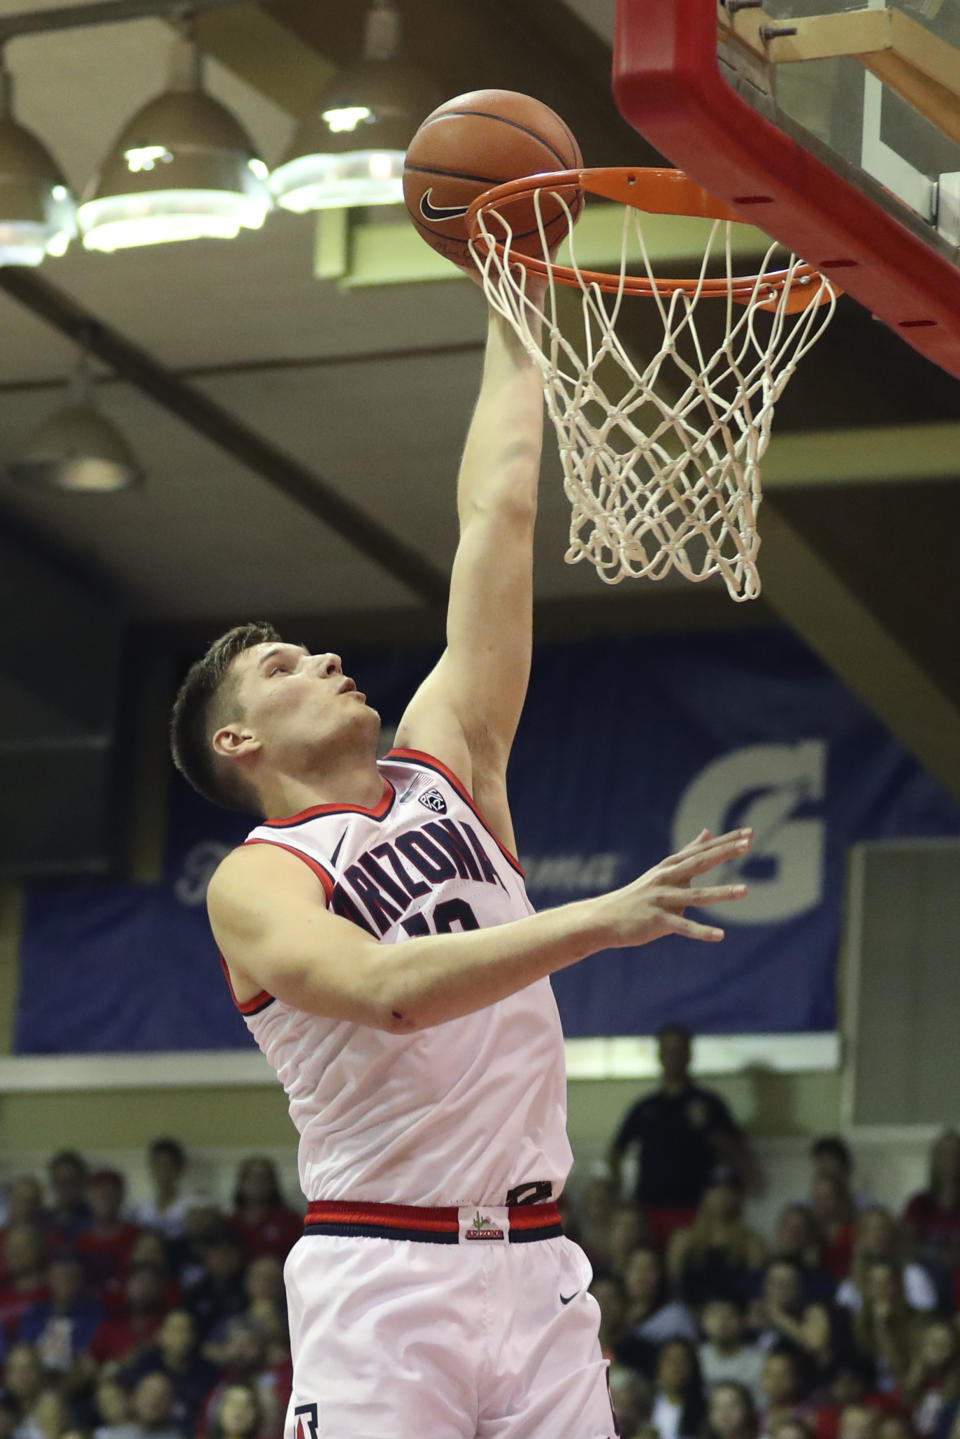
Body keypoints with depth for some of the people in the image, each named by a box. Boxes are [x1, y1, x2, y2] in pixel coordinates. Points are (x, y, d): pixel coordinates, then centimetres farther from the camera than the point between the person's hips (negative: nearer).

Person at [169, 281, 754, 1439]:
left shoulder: (442, 767, 16)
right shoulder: (256, 882, -2)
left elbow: (497, 518, 15)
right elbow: (386, 990, -23)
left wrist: (513, 323, 15)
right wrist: (601, 920, -31)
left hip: (535, 1266, 5)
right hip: (381, 1275, -5)